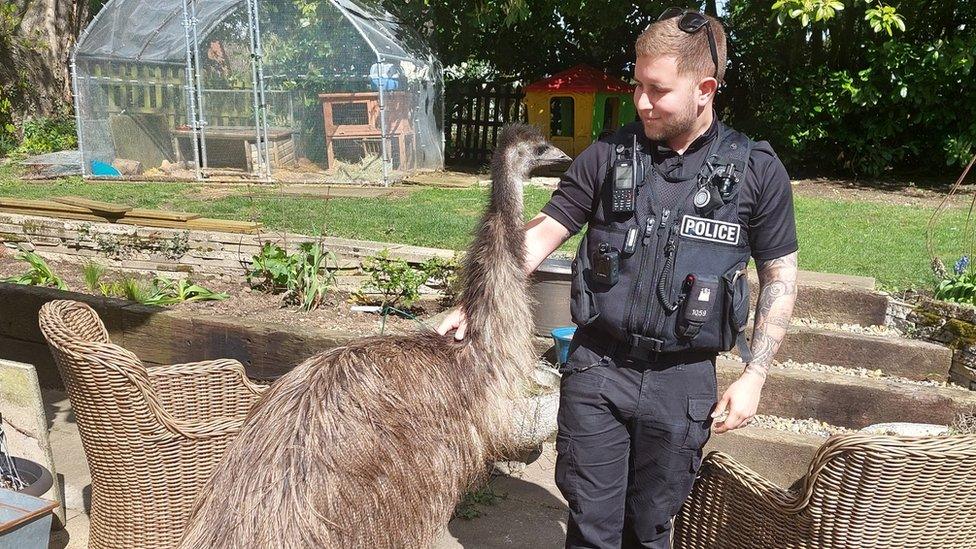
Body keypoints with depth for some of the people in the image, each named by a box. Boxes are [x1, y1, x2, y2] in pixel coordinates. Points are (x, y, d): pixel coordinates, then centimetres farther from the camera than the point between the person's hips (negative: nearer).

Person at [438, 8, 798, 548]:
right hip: (597, 370, 1)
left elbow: (780, 276, 3)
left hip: (683, 381, 0)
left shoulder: (757, 170, -3)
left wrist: (753, 376, -2)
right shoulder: (607, 156, -1)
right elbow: (542, 234, -1)